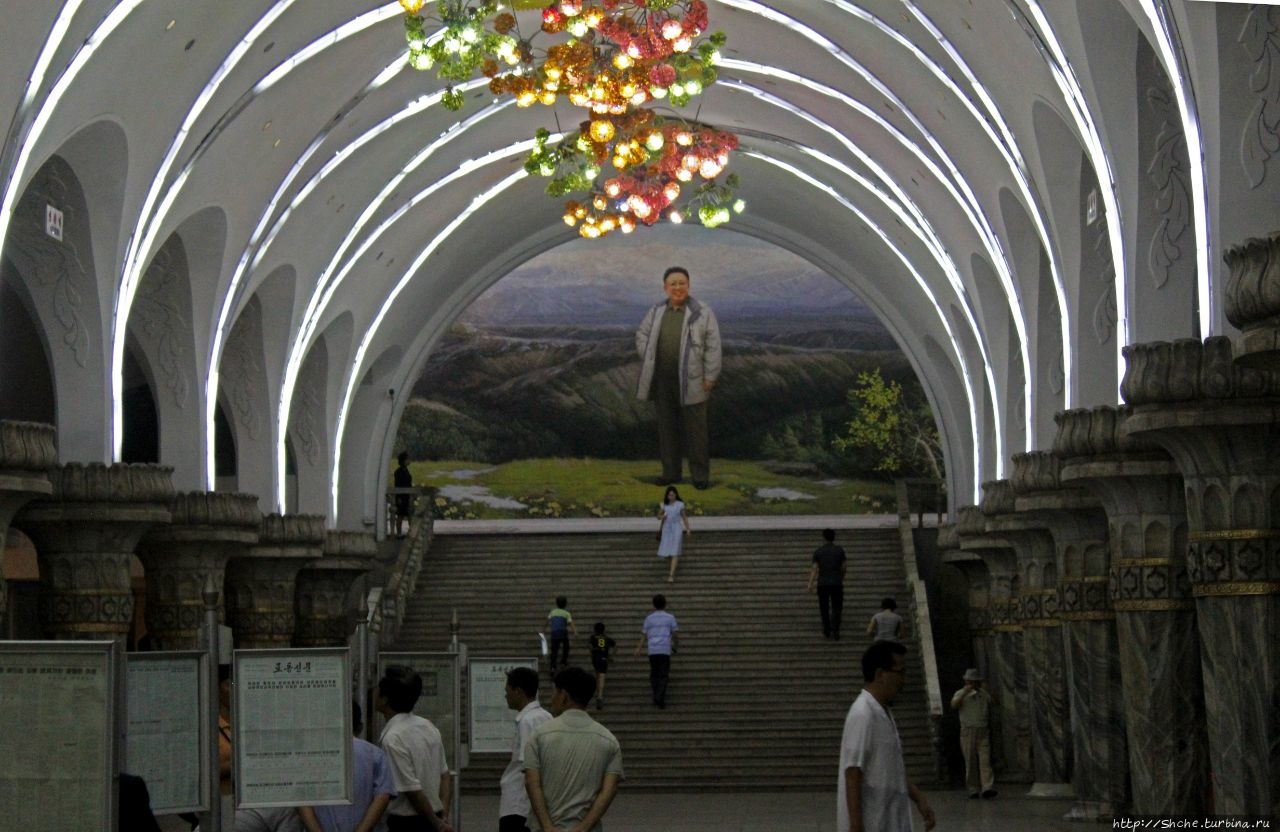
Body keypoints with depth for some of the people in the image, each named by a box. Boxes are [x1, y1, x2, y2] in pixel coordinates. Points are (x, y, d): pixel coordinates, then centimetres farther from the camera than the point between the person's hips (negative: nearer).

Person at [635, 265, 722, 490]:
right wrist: (649, 365, 2)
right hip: (663, 379, 4)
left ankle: (700, 474, 7)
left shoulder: (702, 313, -8)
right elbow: (642, 336, 12)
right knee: (667, 425, 9)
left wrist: (710, 377, -12)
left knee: (695, 427, 0)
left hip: (690, 379, -3)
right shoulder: (656, 312, 3)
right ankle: (671, 471, 17)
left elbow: (713, 347, -9)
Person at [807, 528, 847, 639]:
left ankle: (826, 632, 10)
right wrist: (842, 579, 22)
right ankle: (835, 631, -12)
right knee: (836, 608, 2)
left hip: (822, 584, 0)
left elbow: (814, 568, -6)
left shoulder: (818, 551, 1)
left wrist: (810, 583, -8)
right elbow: (843, 567, 6)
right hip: (837, 583, 0)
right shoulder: (840, 550, 1)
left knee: (824, 609, 10)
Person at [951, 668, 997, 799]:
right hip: (967, 731, -1)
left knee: (985, 760, -11)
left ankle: (987, 788, -20)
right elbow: (954, 706, -14)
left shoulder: (984, 694, 15)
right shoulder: (961, 694, 7)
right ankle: (973, 789, 5)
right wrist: (965, 693, -19)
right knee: (970, 762, -1)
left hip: (983, 731, 1)